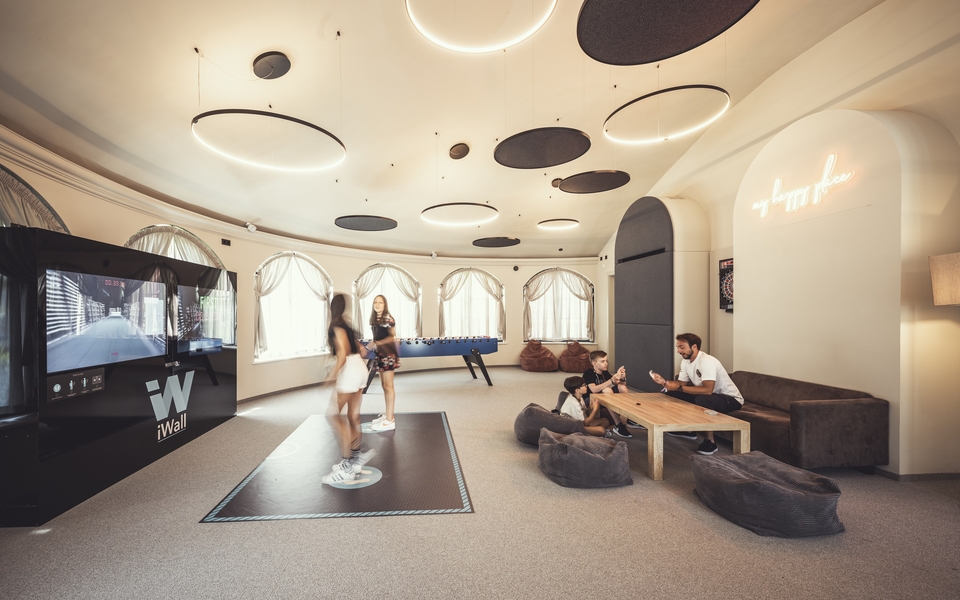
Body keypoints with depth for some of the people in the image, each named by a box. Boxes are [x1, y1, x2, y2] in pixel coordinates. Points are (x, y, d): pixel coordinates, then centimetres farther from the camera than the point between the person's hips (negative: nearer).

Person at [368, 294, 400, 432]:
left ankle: (390, 420, -5)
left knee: (388, 386, -8)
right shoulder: (375, 319, 14)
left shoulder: (387, 317, -11)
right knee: (384, 385, 13)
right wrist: (373, 344, 5)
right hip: (380, 354, 9)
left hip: (388, 354, -9)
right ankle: (387, 414, 22)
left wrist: (377, 343, -21)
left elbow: (393, 336, -16)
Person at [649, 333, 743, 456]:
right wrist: (664, 382, -17)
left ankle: (710, 441, -20)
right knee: (672, 393, 0)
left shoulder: (707, 361, -27)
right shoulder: (685, 362, -1)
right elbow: (682, 383, 2)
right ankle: (688, 430, 13)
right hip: (708, 396, 9)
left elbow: (707, 390, -38)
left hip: (732, 399, -9)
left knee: (702, 399, -38)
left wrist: (679, 388, -34)